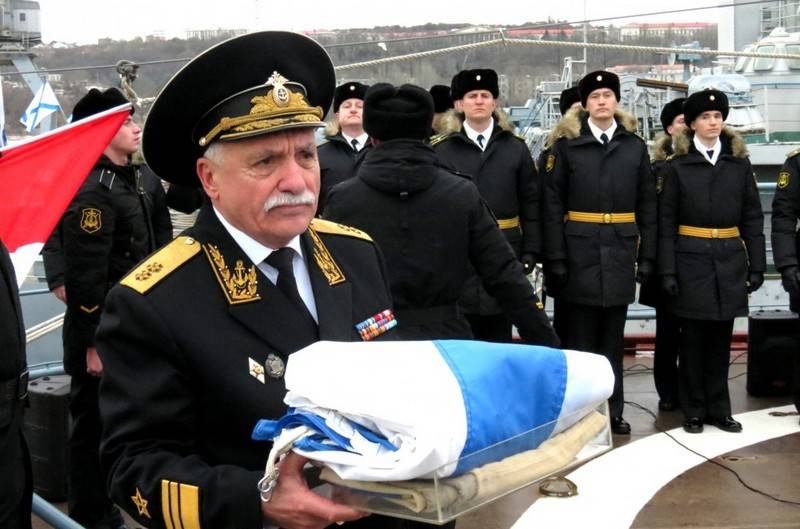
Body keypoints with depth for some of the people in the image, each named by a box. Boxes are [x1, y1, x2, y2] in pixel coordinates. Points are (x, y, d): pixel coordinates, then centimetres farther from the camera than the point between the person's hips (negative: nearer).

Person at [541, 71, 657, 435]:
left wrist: (647, 256, 4)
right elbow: (552, 206, -4)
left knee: (613, 337, 12)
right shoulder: (566, 145, 0)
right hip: (579, 252, -3)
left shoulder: (635, 147, 9)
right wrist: (555, 259, -10)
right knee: (578, 337, 3)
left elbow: (647, 207, 9)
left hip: (620, 254, 3)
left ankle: (612, 411, 21)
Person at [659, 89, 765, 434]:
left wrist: (756, 265, 3)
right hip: (692, 261, -2)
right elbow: (666, 223, -2)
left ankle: (718, 409, 19)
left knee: (721, 338, 9)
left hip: (729, 262, 2)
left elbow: (752, 218, 8)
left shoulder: (740, 163, 7)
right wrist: (667, 271, -8)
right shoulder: (677, 167, 0)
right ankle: (694, 410, 15)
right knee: (693, 338, 4)